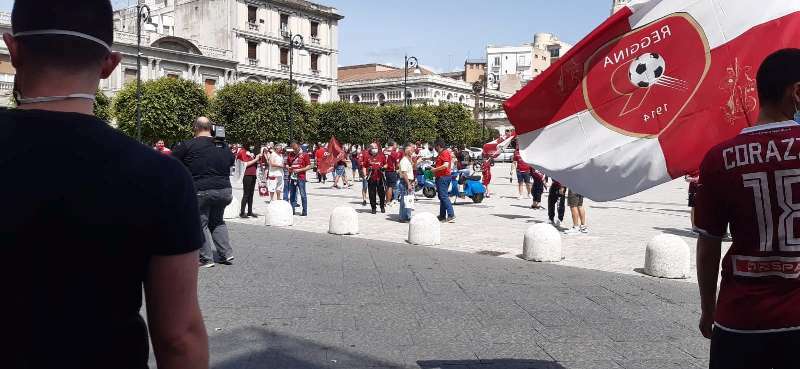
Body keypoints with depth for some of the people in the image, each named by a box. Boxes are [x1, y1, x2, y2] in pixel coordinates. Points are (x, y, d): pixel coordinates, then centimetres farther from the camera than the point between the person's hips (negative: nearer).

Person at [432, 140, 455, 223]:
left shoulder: (445, 153, -13)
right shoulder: (441, 154, 20)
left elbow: (446, 165, -25)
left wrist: (435, 169, -16)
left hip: (443, 177, -11)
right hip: (440, 178, 11)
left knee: (444, 196, -14)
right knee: (441, 197, 13)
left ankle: (451, 215, -16)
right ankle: (442, 216, 19)